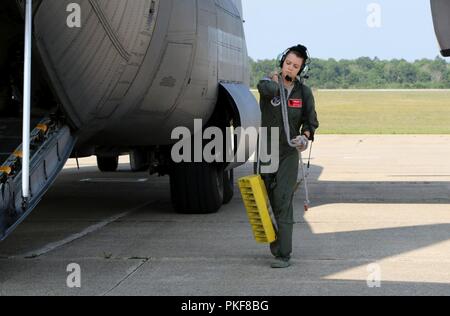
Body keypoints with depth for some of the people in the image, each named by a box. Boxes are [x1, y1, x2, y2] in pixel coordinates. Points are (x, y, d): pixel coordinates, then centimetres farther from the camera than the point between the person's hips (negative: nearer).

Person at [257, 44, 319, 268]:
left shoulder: (304, 92, 1)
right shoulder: (269, 82, -4)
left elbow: (311, 121, 11)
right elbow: (266, 89, -30)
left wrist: (305, 137, -9)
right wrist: (275, 80, -10)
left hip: (288, 152, -1)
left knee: (283, 203, -12)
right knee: (267, 201, 9)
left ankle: (284, 254, -13)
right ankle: (276, 245, 26)